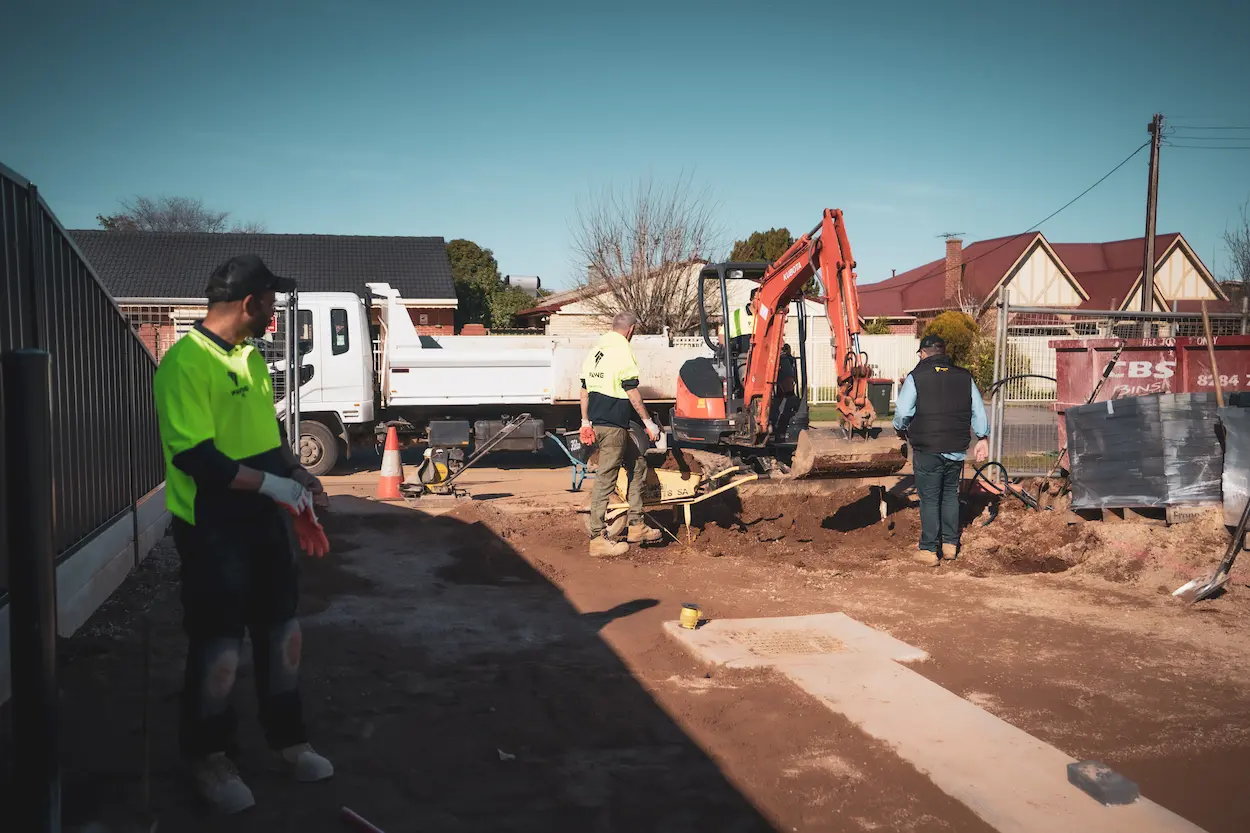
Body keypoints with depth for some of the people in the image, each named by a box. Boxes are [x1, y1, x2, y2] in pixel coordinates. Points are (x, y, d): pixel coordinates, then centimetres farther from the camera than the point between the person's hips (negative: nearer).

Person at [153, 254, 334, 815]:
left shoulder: (250, 356, 9)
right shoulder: (185, 362, -18)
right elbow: (192, 455, -24)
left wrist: (296, 471, 6)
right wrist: (272, 484, -23)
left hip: (266, 522, 8)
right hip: (213, 531, -8)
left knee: (283, 633, 16)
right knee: (218, 648, 4)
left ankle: (287, 740, 33)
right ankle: (209, 758, 25)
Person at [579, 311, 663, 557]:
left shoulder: (595, 351, 14)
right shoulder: (622, 352, -12)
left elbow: (585, 388, 17)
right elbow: (632, 391, -15)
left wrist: (586, 421, 22)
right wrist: (648, 422, -9)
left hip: (597, 421, 10)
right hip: (614, 425, -9)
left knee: (638, 465, 19)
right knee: (605, 479, -5)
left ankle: (636, 527, 23)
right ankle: (597, 539, 0)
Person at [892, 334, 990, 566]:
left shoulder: (916, 377, -8)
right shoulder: (964, 377, 6)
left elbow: (902, 412, -10)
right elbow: (978, 411, 9)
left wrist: (901, 429, 10)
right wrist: (983, 437, 20)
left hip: (927, 450, -4)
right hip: (956, 449, 4)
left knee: (929, 498, 3)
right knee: (950, 494, 18)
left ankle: (929, 549, 5)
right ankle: (950, 544, 21)